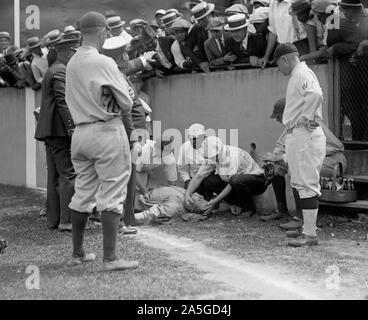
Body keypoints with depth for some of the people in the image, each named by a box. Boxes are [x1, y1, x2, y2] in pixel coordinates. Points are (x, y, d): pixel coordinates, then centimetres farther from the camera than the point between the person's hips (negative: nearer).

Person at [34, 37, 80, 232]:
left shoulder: (53, 70, 22)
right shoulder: (61, 72, -11)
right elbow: (63, 103, -20)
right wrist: (72, 129, -22)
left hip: (50, 131, 11)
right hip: (60, 130, -11)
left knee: (55, 176, 11)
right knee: (69, 174, -10)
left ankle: (53, 219, 14)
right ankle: (66, 221, -11)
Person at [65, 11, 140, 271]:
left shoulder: (72, 64, 9)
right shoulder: (103, 62, -13)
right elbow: (126, 103, -11)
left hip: (80, 131, 7)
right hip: (107, 131, -7)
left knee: (83, 194, 15)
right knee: (111, 195, -4)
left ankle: (78, 253, 24)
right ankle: (110, 258, -6)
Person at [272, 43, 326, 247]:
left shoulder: (302, 74, -12)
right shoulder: (297, 75, 19)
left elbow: (316, 95, -31)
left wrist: (306, 117, -20)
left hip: (304, 136, -11)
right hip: (296, 136, 11)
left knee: (306, 184, -10)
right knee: (299, 183, 15)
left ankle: (310, 235, -9)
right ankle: (307, 227, 23)